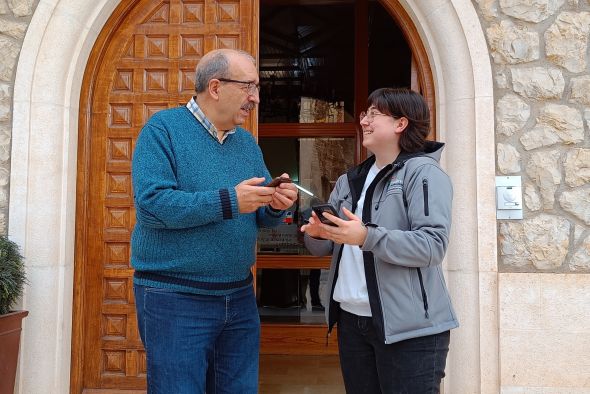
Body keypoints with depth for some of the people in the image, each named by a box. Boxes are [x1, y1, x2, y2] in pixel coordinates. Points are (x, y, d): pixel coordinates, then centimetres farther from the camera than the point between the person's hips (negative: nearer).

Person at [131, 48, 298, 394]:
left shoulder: (247, 141, 11)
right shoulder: (164, 128, -8)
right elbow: (151, 204, -21)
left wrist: (275, 207, -9)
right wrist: (228, 201, -25)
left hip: (240, 296, 6)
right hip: (174, 299, -6)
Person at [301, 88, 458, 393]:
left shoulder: (423, 172, -7)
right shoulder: (349, 181, 15)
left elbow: (432, 246, -19)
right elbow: (322, 248, 14)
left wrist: (366, 237, -28)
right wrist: (316, 233, -9)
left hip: (408, 325, -7)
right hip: (351, 319, 7)